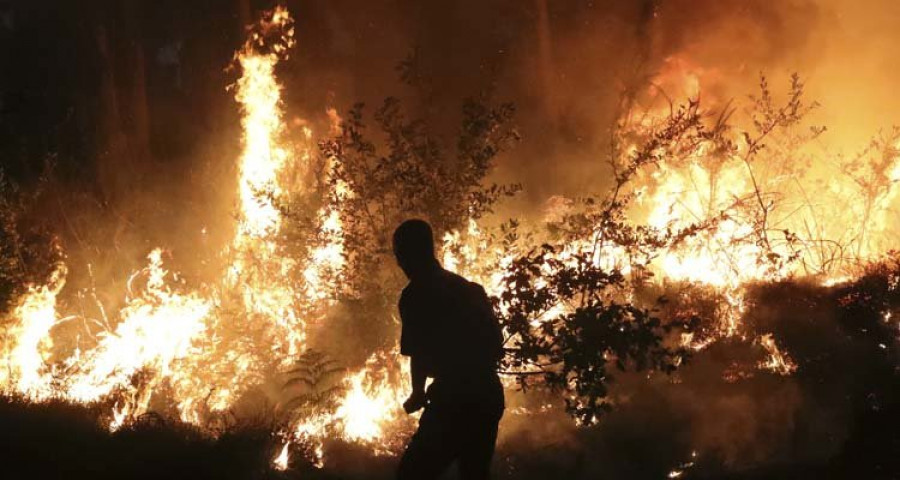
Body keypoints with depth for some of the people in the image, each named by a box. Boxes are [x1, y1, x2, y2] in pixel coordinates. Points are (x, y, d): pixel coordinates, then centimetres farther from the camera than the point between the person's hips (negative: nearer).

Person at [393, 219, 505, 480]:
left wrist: (418, 395, 5)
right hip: (489, 396, 8)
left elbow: (419, 355, -9)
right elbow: (497, 347, 19)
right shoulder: (469, 289, 17)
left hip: (454, 400, -8)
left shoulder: (415, 295, -5)